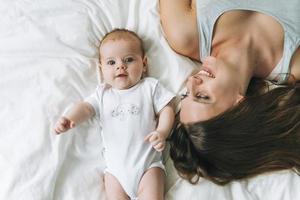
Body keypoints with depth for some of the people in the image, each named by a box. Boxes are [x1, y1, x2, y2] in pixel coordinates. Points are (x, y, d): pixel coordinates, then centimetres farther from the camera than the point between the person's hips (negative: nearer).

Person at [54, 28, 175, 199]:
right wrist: (69, 119, -22)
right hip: (116, 166, 2)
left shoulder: (150, 86, 6)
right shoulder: (103, 93, 12)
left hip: (148, 163, -2)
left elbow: (166, 109, 3)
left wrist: (162, 132, -15)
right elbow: (85, 107, 0)